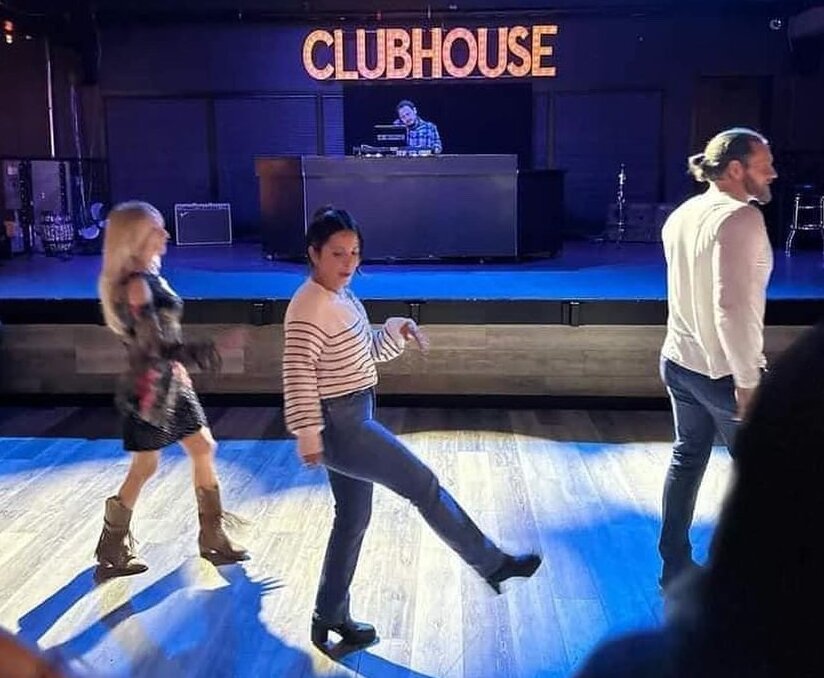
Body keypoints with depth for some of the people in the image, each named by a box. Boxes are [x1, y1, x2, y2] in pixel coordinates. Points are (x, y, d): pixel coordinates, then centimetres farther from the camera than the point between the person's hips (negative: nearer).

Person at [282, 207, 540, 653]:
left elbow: (366, 352, 19)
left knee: (353, 518, 17)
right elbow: (298, 375, -23)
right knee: (425, 486, -1)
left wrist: (397, 331, 3)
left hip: (354, 420, 10)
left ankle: (330, 617, 30)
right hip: (339, 426, -10)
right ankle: (493, 564, 15)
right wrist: (309, 436, -24)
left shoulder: (343, 297, 10)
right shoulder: (310, 308, -20)